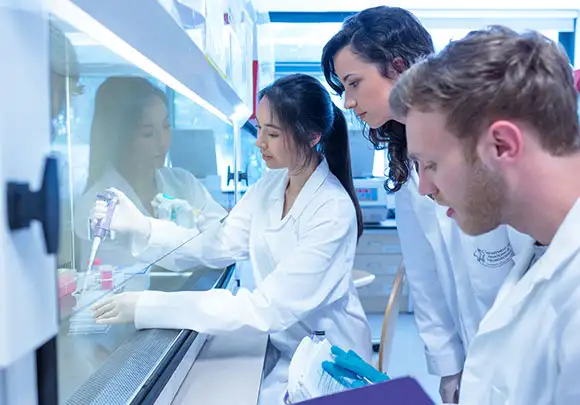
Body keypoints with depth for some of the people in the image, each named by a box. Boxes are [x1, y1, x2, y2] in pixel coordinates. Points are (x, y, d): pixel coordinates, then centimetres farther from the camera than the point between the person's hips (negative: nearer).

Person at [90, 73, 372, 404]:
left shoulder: (333, 211, -26)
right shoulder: (271, 184, -2)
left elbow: (267, 308, -29)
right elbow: (219, 246, -4)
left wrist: (149, 307, -32)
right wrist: (140, 228, -17)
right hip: (281, 343, 6)